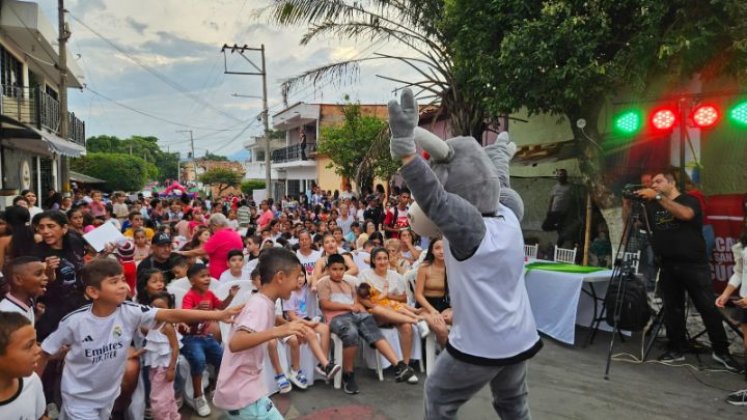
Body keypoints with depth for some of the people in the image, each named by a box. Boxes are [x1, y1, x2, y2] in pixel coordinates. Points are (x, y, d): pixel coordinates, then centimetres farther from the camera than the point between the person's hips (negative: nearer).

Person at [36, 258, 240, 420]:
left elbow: (171, 315, -31)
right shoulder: (75, 321, -22)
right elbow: (45, 353, -6)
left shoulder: (130, 312, -20)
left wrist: (217, 315, -42)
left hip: (108, 395, 3)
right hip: (78, 398, -3)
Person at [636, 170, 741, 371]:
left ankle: (721, 351, 10)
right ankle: (677, 349, 16)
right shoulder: (653, 206, 14)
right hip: (667, 267, 4)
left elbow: (685, 214, -21)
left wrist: (658, 196, -24)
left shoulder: (689, 200, 2)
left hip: (693, 265, -4)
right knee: (672, 309, 7)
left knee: (708, 307, -2)